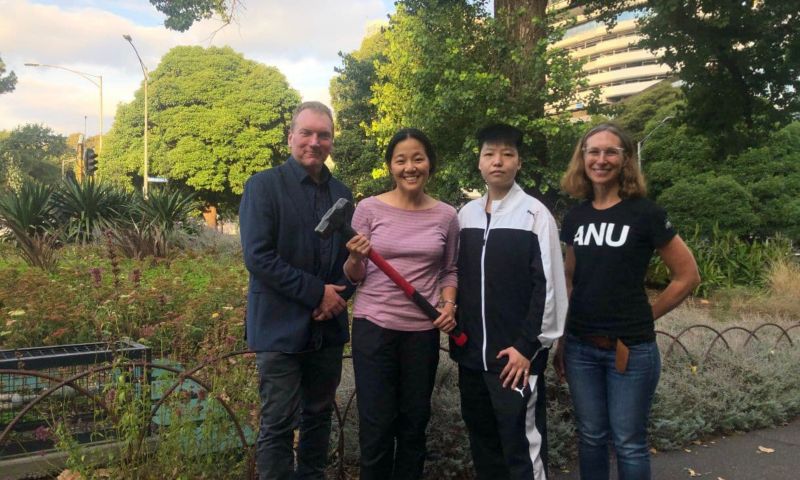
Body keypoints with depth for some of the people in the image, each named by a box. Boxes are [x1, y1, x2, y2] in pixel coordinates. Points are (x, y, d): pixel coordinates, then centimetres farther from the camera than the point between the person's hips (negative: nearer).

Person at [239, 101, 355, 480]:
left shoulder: (342, 194, 10)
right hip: (281, 327, -5)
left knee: (319, 417, 16)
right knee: (278, 424, 2)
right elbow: (257, 256, -16)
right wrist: (316, 292, -17)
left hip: (328, 327, 5)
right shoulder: (263, 185, -6)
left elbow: (351, 256, 14)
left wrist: (340, 295, -7)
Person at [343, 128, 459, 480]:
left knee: (414, 422, 15)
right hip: (374, 326, -2)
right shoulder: (369, 208, -5)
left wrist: (449, 304, -5)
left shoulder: (446, 215, 1)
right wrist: (355, 258, -22)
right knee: (377, 425, 5)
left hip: (423, 330, 2)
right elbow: (354, 277, -1)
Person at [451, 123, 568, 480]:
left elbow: (548, 286, -10)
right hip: (472, 353, 6)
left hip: (516, 354, -5)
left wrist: (527, 346, -13)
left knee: (522, 445, 0)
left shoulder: (535, 214, -7)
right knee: (482, 440, 16)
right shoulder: (467, 214, 9)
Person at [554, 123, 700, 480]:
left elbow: (687, 276, -4)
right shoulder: (575, 218, 5)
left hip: (631, 348, -4)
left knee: (629, 443, 8)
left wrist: (644, 316, -2)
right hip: (581, 347, 4)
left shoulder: (645, 213, -8)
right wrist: (560, 341, 11)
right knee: (591, 437, 15)